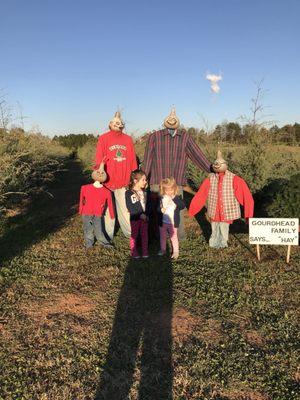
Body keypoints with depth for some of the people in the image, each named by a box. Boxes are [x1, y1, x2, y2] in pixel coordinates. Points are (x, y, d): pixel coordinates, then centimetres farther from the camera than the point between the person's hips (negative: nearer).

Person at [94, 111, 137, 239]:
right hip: (107, 180, -3)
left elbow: (132, 159, 10)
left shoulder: (128, 139, 9)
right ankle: (108, 234, 17)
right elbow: (99, 159, -3)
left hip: (123, 181, 3)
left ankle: (129, 232, 20)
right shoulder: (103, 138, -1)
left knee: (124, 207, 10)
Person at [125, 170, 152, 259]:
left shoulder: (145, 192, 4)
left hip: (145, 217, 4)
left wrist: (147, 215, -11)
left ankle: (145, 251, 23)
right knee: (134, 235, 9)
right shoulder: (129, 193, -12)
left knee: (144, 235, 11)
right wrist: (140, 215, -20)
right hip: (135, 218, -4)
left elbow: (149, 205, 4)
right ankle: (133, 252, 22)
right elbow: (130, 207, -16)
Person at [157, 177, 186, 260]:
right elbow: (158, 209, -2)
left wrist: (174, 198, -30)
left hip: (172, 222, -3)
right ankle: (163, 249, 36)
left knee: (173, 237, 7)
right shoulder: (162, 198, -4)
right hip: (163, 222, 3)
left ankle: (176, 251, 21)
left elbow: (183, 206, -25)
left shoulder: (177, 198, -9)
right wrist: (161, 209, -25)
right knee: (162, 237, 18)